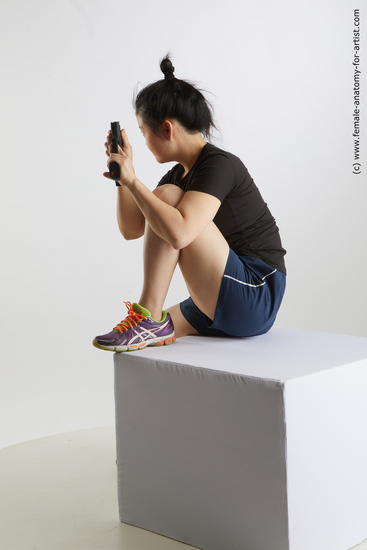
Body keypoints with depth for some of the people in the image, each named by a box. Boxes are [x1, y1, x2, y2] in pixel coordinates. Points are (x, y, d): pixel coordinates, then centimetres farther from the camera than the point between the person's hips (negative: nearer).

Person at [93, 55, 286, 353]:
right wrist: (123, 176, 3)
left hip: (255, 300, -9)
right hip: (224, 307, 9)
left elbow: (178, 233, -32)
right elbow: (132, 229, 15)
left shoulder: (219, 165, -16)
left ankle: (149, 317, -18)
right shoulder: (178, 174, 12)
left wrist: (132, 180, -22)